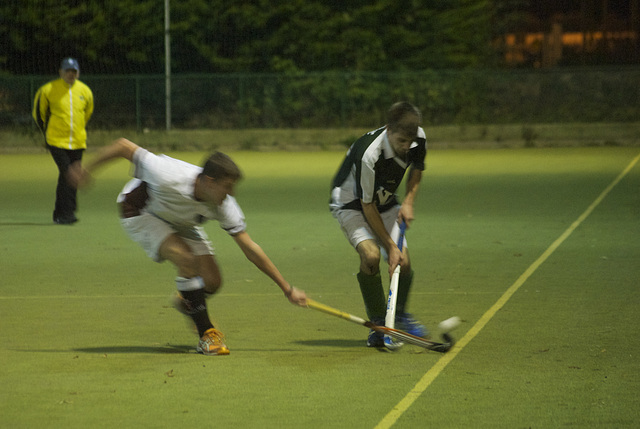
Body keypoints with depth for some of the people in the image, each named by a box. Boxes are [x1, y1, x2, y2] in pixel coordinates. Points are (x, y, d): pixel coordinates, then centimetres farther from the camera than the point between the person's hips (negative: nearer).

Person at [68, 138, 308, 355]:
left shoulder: (224, 205, -27)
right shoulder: (169, 177, -41)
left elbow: (250, 249, -21)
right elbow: (124, 146, -30)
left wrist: (287, 289, -22)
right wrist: (87, 171, -16)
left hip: (180, 222, 5)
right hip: (140, 212, -5)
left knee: (212, 281, -8)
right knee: (187, 260, -29)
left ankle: (188, 303, 29)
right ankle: (206, 335, -17)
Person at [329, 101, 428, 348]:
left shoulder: (418, 138, -18)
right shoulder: (369, 154, -37)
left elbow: (416, 170, 6)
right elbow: (368, 207, -26)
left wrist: (408, 202, -10)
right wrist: (390, 247, -24)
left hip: (386, 202, 6)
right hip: (351, 204, -6)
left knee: (403, 262, -9)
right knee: (371, 255, -28)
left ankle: (399, 314, 19)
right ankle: (378, 323, -12)